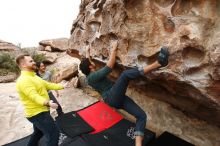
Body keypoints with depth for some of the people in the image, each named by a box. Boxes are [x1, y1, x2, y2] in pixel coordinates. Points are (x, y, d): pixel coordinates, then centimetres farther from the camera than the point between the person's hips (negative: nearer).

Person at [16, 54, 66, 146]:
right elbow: (34, 96, -36)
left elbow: (48, 85, 15)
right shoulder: (24, 80, -23)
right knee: (54, 134, -9)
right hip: (37, 113, -11)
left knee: (38, 133, 28)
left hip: (39, 111, 11)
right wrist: (47, 103, -52)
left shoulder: (33, 76, 12)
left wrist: (62, 86, 14)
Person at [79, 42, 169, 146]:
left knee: (141, 115, -2)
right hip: (112, 98, -10)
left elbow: (85, 64, 39)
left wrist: (88, 53, 53)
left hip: (117, 99, 10)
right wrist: (114, 49, -7)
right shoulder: (93, 76, -10)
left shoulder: (89, 77, 19)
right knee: (125, 74, -29)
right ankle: (158, 63, -30)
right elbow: (109, 67, -16)